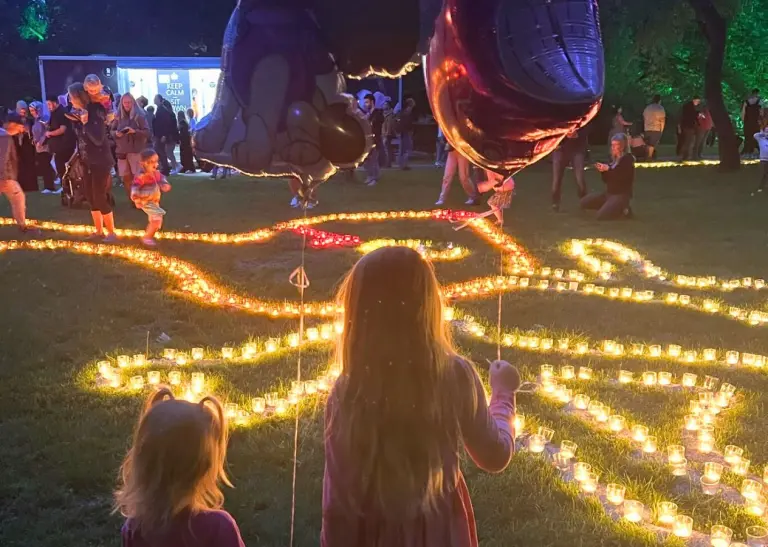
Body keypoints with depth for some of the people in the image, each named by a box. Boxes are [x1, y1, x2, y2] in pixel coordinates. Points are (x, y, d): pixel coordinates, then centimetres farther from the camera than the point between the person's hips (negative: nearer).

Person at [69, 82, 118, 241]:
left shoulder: (96, 112, -15)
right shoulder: (79, 113, 6)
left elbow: (98, 139, -23)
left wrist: (86, 122, -23)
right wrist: (77, 158, 14)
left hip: (100, 163, -8)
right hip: (87, 162, 8)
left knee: (101, 199, -5)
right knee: (91, 198, 12)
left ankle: (112, 233, 6)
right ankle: (99, 231, 22)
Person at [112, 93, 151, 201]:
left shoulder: (139, 116, -2)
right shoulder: (118, 117, 8)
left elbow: (147, 132, -6)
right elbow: (112, 131, 12)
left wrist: (134, 131, -21)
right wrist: (116, 133, -10)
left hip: (136, 151, -4)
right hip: (122, 151, 4)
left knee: (137, 177, -9)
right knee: (126, 178, 7)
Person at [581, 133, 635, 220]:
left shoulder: (628, 159, -10)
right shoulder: (614, 159, 13)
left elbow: (622, 177, -24)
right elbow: (607, 180, 13)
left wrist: (608, 169, -25)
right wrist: (603, 170, -5)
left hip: (622, 195, -9)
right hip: (609, 193, 9)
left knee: (601, 216, -27)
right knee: (585, 202, 4)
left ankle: (624, 210, -1)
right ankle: (616, 208, 8)